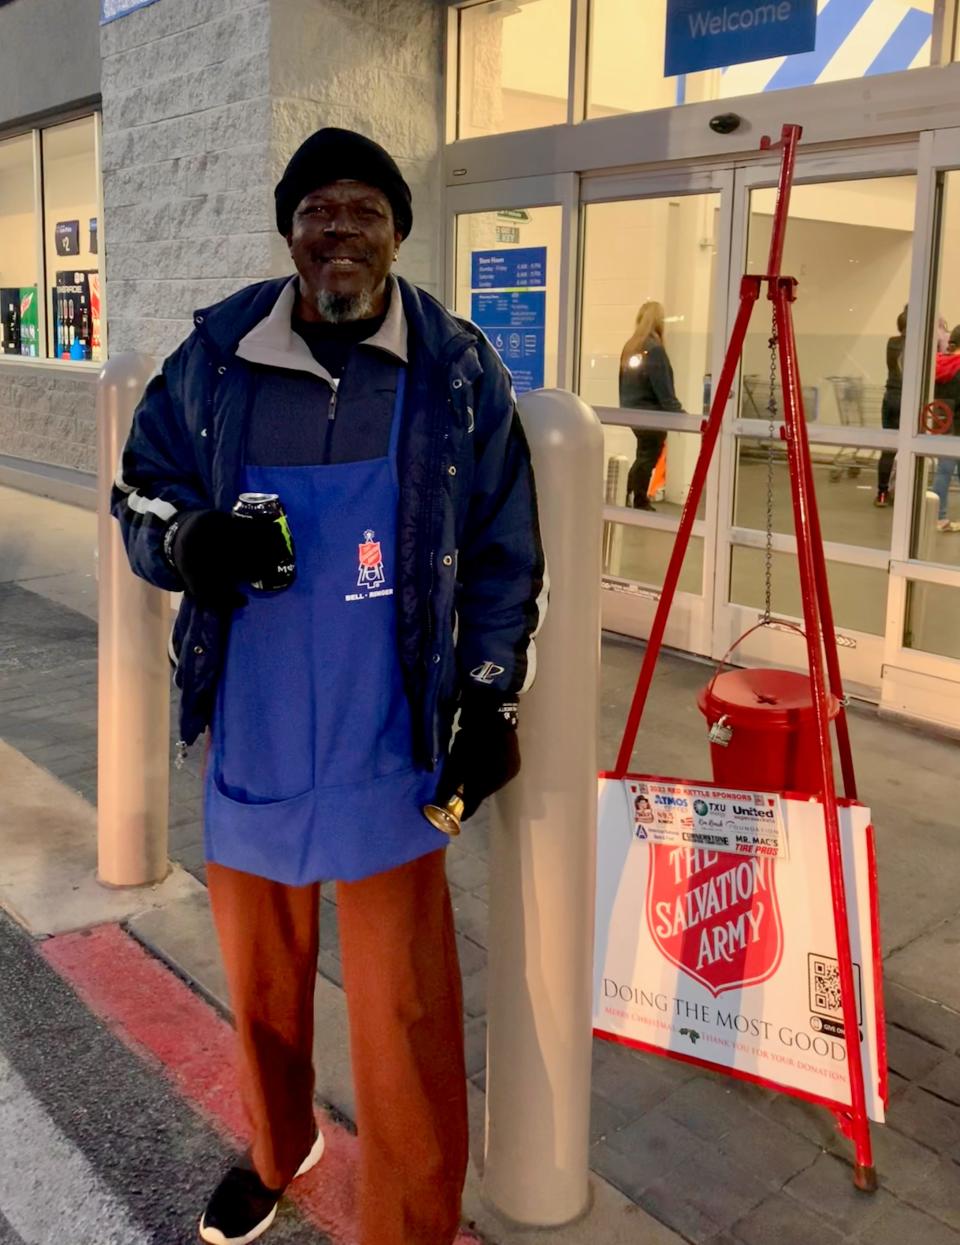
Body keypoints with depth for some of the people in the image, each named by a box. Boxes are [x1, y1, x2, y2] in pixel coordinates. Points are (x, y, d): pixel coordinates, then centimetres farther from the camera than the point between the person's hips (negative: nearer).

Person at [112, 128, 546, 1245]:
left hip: (387, 747, -2)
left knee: (403, 1013, 3)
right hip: (251, 732, 3)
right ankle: (278, 1147, 50)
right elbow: (138, 488, 7)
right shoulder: (218, 354, -2)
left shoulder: (458, 370, -4)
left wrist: (491, 703, -1)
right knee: (258, 976, 22)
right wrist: (187, 541, -16)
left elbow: (504, 554, 2)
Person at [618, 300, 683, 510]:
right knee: (646, 460, 0)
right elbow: (663, 388, -18)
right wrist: (677, 412, -15)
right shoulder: (654, 349, -15)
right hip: (651, 414, -8)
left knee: (643, 458, 17)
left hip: (632, 411, 8)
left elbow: (624, 382, 13)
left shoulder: (630, 346, 8)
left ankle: (639, 500, 18)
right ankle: (639, 504, 4)